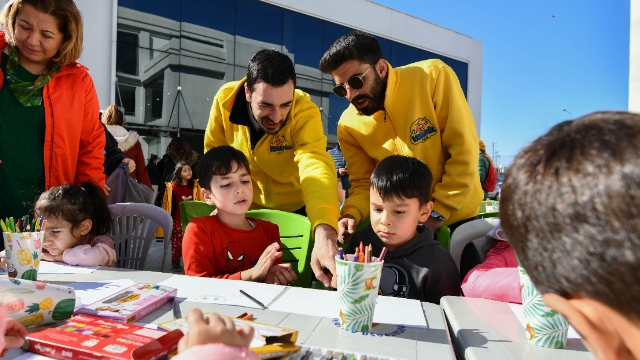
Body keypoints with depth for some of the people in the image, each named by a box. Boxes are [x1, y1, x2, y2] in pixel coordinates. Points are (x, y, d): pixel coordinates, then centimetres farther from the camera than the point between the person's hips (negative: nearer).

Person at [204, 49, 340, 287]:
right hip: (250, 209, 3)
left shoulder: (305, 111, -31)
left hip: (298, 210, -2)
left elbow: (316, 166, -47)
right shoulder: (225, 99, -21)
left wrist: (325, 231, -62)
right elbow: (214, 154, -5)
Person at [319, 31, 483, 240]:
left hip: (456, 214, -1)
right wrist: (351, 214, -22)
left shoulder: (432, 76, -20)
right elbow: (363, 182, -3)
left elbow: (464, 152, -19)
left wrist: (438, 212, -19)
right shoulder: (349, 126, -12)